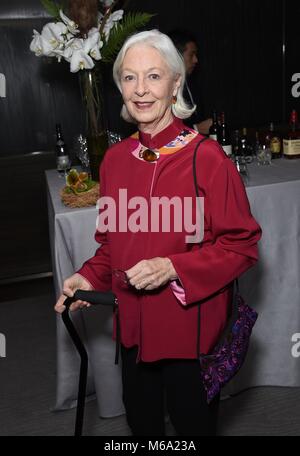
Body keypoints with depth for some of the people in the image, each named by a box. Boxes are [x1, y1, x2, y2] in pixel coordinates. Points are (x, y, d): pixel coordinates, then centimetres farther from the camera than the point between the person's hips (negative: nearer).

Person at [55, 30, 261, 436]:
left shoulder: (207, 157, -17)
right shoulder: (115, 159, 0)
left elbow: (242, 245, -13)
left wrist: (175, 268, -24)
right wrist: (89, 277, -5)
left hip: (191, 328, -5)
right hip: (134, 325, 5)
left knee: (193, 423, 19)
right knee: (141, 422, 26)